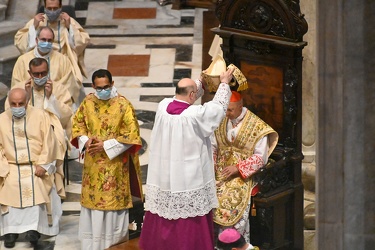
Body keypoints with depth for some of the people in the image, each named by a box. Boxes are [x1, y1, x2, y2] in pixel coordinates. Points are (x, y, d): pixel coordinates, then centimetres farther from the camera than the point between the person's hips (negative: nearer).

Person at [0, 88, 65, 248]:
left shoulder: (40, 116, 0)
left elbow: (49, 143, -2)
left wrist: (42, 165, -10)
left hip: (35, 166, -2)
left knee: (35, 187, -28)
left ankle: (34, 227, -25)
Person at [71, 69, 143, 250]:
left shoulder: (123, 104, -12)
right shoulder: (87, 102, 1)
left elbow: (131, 134, -12)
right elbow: (77, 123, 12)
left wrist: (107, 145, -17)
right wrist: (85, 140, -8)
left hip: (114, 163, -4)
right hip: (93, 163, 4)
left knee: (113, 202, 2)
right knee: (92, 200, 10)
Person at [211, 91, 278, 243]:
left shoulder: (256, 126, -9)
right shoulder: (221, 121, 5)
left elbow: (261, 157, -11)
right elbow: (212, 147, 9)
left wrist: (238, 168, -19)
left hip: (244, 173, -4)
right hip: (220, 171, 4)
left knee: (234, 199, -29)